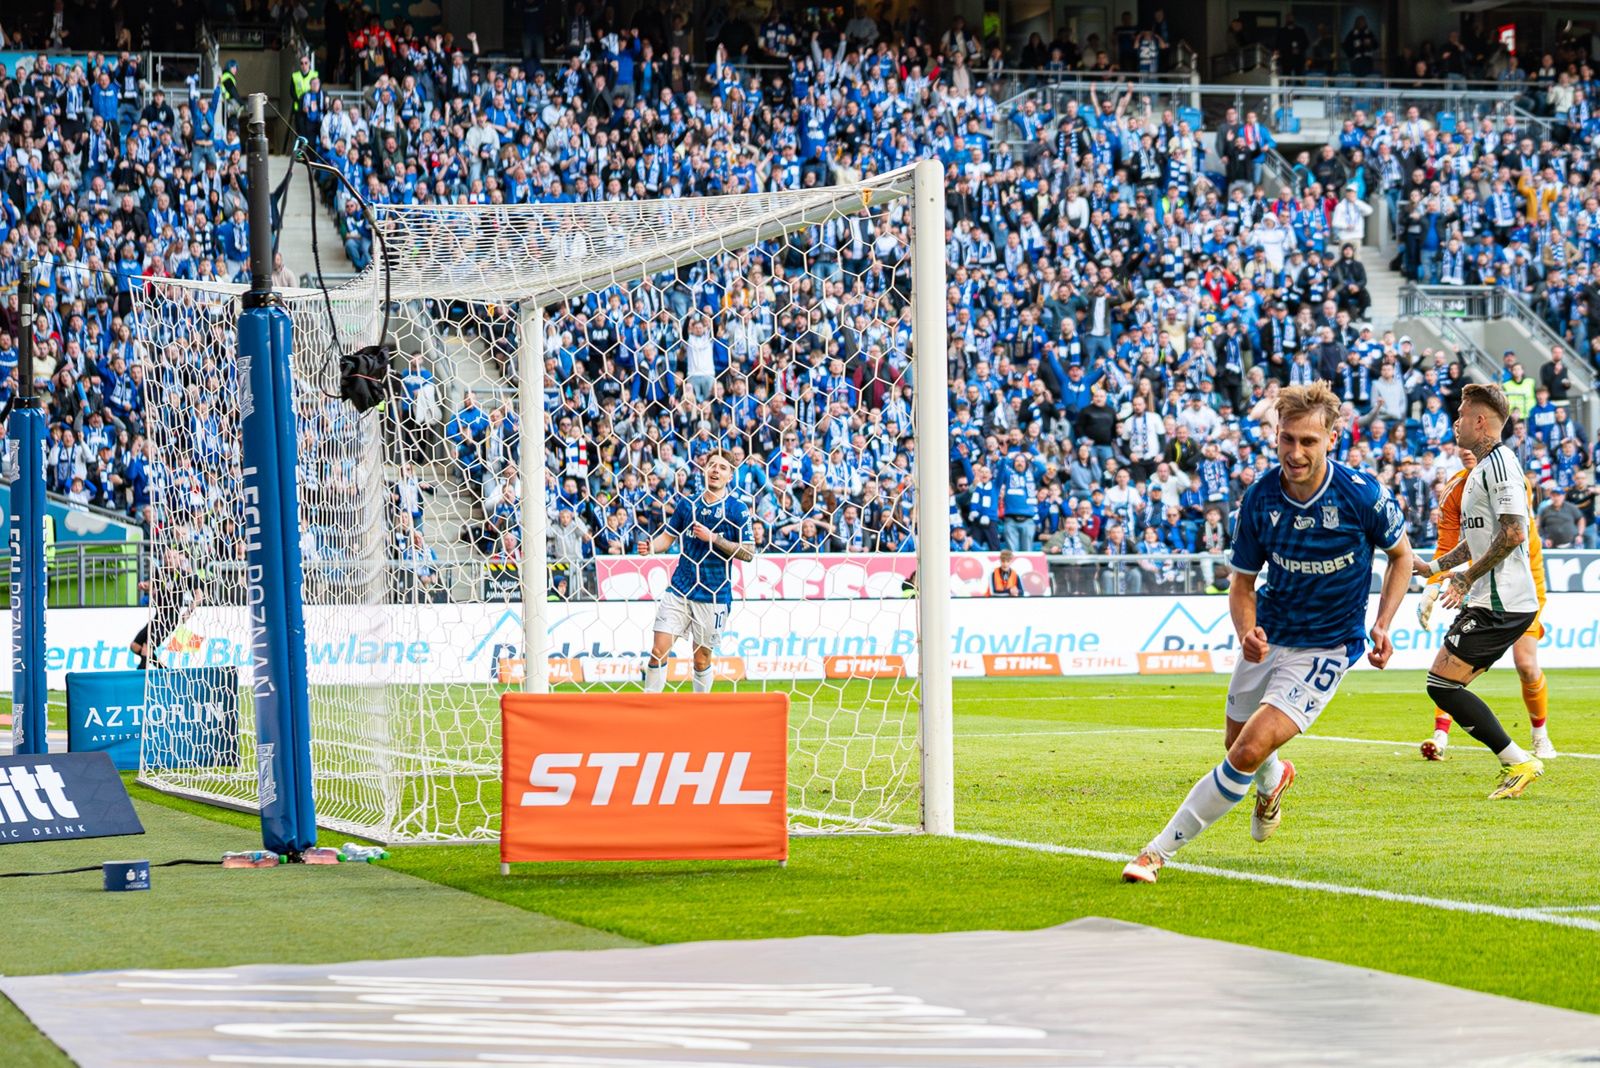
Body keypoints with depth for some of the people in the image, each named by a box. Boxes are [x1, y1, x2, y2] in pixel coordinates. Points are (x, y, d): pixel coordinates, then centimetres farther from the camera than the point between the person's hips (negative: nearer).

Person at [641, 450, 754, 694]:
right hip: (679, 589, 3)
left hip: (713, 596, -3)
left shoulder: (737, 509, -3)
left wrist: (713, 538, -16)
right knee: (658, 650, -6)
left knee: (701, 658, 4)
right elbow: (668, 537, 14)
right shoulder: (687, 503, 8)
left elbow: (748, 553, -7)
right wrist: (651, 547, -8)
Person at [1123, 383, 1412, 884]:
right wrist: (1246, 632, -23)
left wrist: (1382, 626, -12)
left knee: (1248, 753, -19)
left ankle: (1159, 851, -11)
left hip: (1325, 649, -4)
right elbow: (1242, 582, -2)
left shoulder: (1361, 494, -21)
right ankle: (1273, 780, 61)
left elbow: (1401, 553, -1)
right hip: (1268, 637, 4)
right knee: (1238, 743, 22)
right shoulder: (1260, 498, -13)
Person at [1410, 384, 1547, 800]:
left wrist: (1469, 578, -16)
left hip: (1501, 604, -10)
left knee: (1441, 684, -12)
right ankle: (1515, 765, 9)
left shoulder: (1498, 463, -13)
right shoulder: (1483, 468, 20)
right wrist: (1433, 567, 26)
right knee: (1445, 686, 10)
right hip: (1490, 602, 10)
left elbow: (1513, 533, -22)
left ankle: (1519, 761, -9)